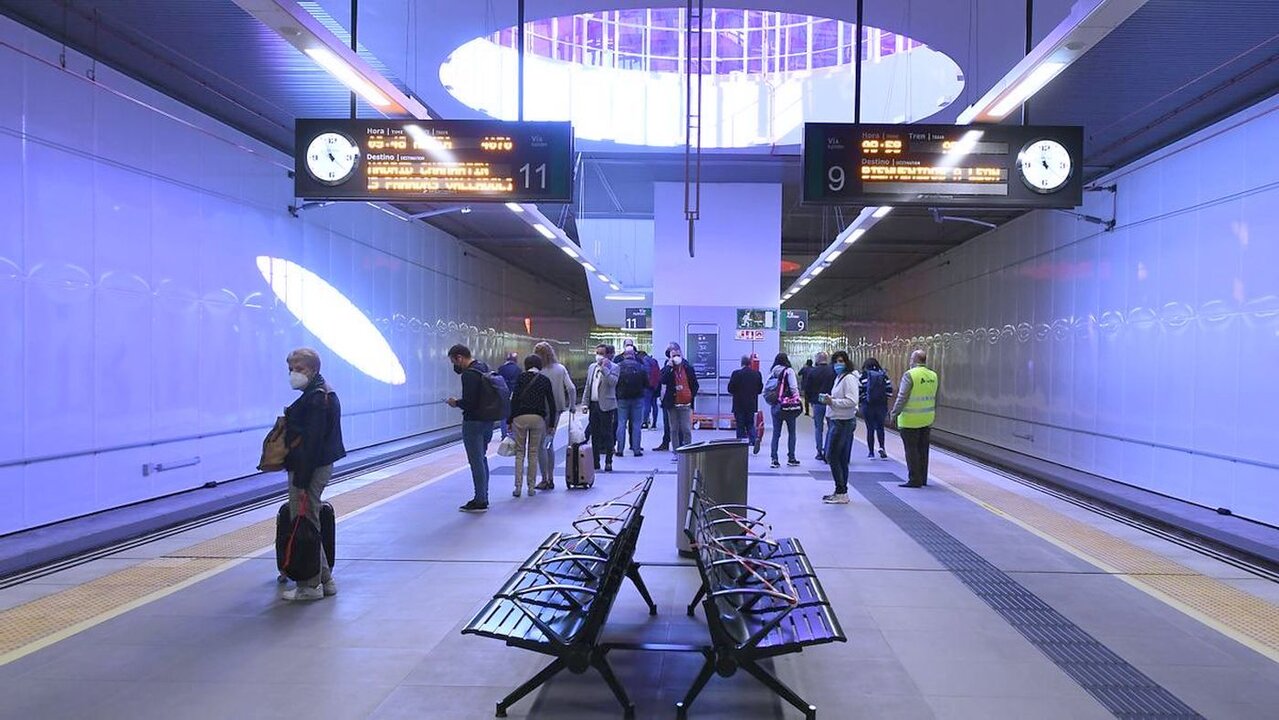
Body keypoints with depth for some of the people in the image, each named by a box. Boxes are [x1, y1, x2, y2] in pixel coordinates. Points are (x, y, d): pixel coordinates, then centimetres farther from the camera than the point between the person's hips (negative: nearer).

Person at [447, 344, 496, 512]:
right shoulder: (484, 368, 11)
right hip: (488, 421, 10)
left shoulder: (469, 374, -19)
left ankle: (480, 501, 2)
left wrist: (456, 403, -5)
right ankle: (483, 497, 24)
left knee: (476, 461, -3)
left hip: (474, 422, -10)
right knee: (482, 459, 18)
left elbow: (469, 402, -23)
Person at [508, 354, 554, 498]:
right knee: (534, 453, 8)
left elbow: (514, 399, -3)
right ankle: (531, 487, 9)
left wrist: (509, 420, 0)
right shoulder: (545, 380, 8)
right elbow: (551, 403, 8)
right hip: (538, 418, 1)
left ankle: (518, 487, 1)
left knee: (519, 453, 5)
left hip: (520, 417, -1)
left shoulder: (521, 377, 2)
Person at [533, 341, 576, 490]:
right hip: (557, 411, 6)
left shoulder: (540, 372, -14)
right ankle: (551, 479, 20)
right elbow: (572, 389, -1)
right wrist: (571, 405, 11)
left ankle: (545, 480, 2)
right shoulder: (561, 369, 2)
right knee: (549, 444, 17)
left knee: (541, 445, 2)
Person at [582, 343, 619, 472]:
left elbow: (613, 382, -21)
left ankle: (608, 462, 4)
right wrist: (585, 403, 11)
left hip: (606, 406, -6)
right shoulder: (592, 367, 15)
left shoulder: (613, 367, -3)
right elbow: (587, 387, 17)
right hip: (593, 405, 6)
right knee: (594, 435, 9)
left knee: (607, 434, -2)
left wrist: (604, 368, -22)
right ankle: (595, 462, 16)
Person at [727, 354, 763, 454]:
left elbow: (730, 389, -9)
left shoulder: (736, 374, -12)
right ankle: (755, 439, -9)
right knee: (750, 424, 16)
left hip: (739, 405, -3)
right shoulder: (757, 374, 0)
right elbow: (760, 389, 5)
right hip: (752, 405, 3)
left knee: (740, 425, 5)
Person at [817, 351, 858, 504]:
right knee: (842, 459, 13)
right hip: (839, 421, 10)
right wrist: (829, 399, 8)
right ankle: (841, 492, 19)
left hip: (843, 421, -10)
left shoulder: (849, 378, -13)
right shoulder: (839, 377, 18)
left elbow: (852, 401, -22)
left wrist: (832, 401, -23)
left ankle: (841, 493, -4)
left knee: (832, 456, -8)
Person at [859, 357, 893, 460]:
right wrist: (884, 397, 14)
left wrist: (859, 401, 6)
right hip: (882, 405, 2)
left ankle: (871, 452, 11)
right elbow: (889, 390, -2)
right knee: (880, 427, 15)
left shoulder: (864, 375, -6)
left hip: (867, 405, -2)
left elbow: (860, 390, -9)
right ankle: (881, 447, -6)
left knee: (870, 429, 7)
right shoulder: (883, 375, 1)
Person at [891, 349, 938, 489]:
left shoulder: (910, 375, -15)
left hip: (910, 420, -7)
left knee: (911, 450, -1)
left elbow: (902, 397, -15)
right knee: (923, 450, 14)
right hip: (927, 419, 7)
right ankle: (923, 479, 21)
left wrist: (895, 413, -7)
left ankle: (914, 480, 1)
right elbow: (934, 398, 14)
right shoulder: (933, 376, 7)